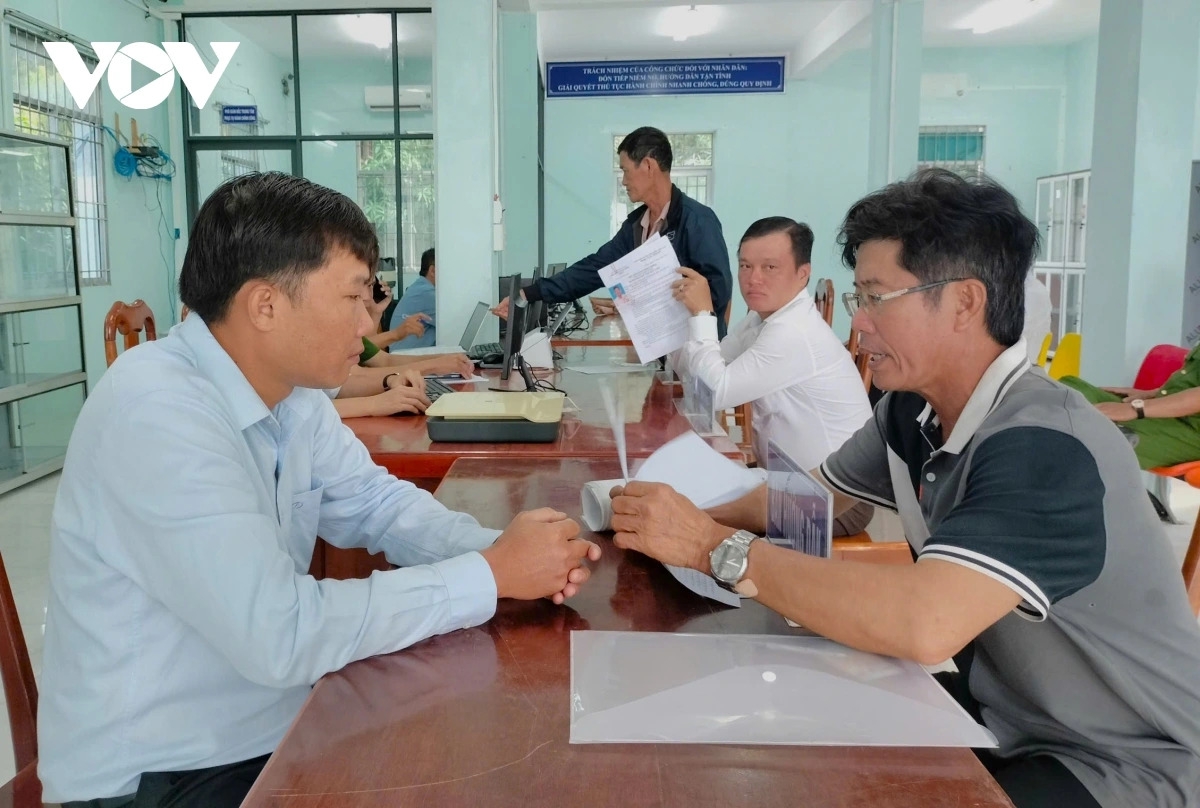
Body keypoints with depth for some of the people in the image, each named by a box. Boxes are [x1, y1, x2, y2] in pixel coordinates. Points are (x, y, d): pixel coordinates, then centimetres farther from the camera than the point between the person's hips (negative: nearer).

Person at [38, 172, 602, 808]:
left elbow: (377, 504, 7)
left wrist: (496, 547, -12)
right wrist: (492, 574, -24)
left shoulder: (291, 392, 0)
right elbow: (281, 635, -31)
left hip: (274, 727, 7)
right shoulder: (158, 415, -27)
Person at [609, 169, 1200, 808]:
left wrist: (716, 548, -35)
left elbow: (923, 624, -43)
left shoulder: (1045, 448, -30)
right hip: (1004, 713, 7)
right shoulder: (912, 409, -5)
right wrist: (694, 520, -12)